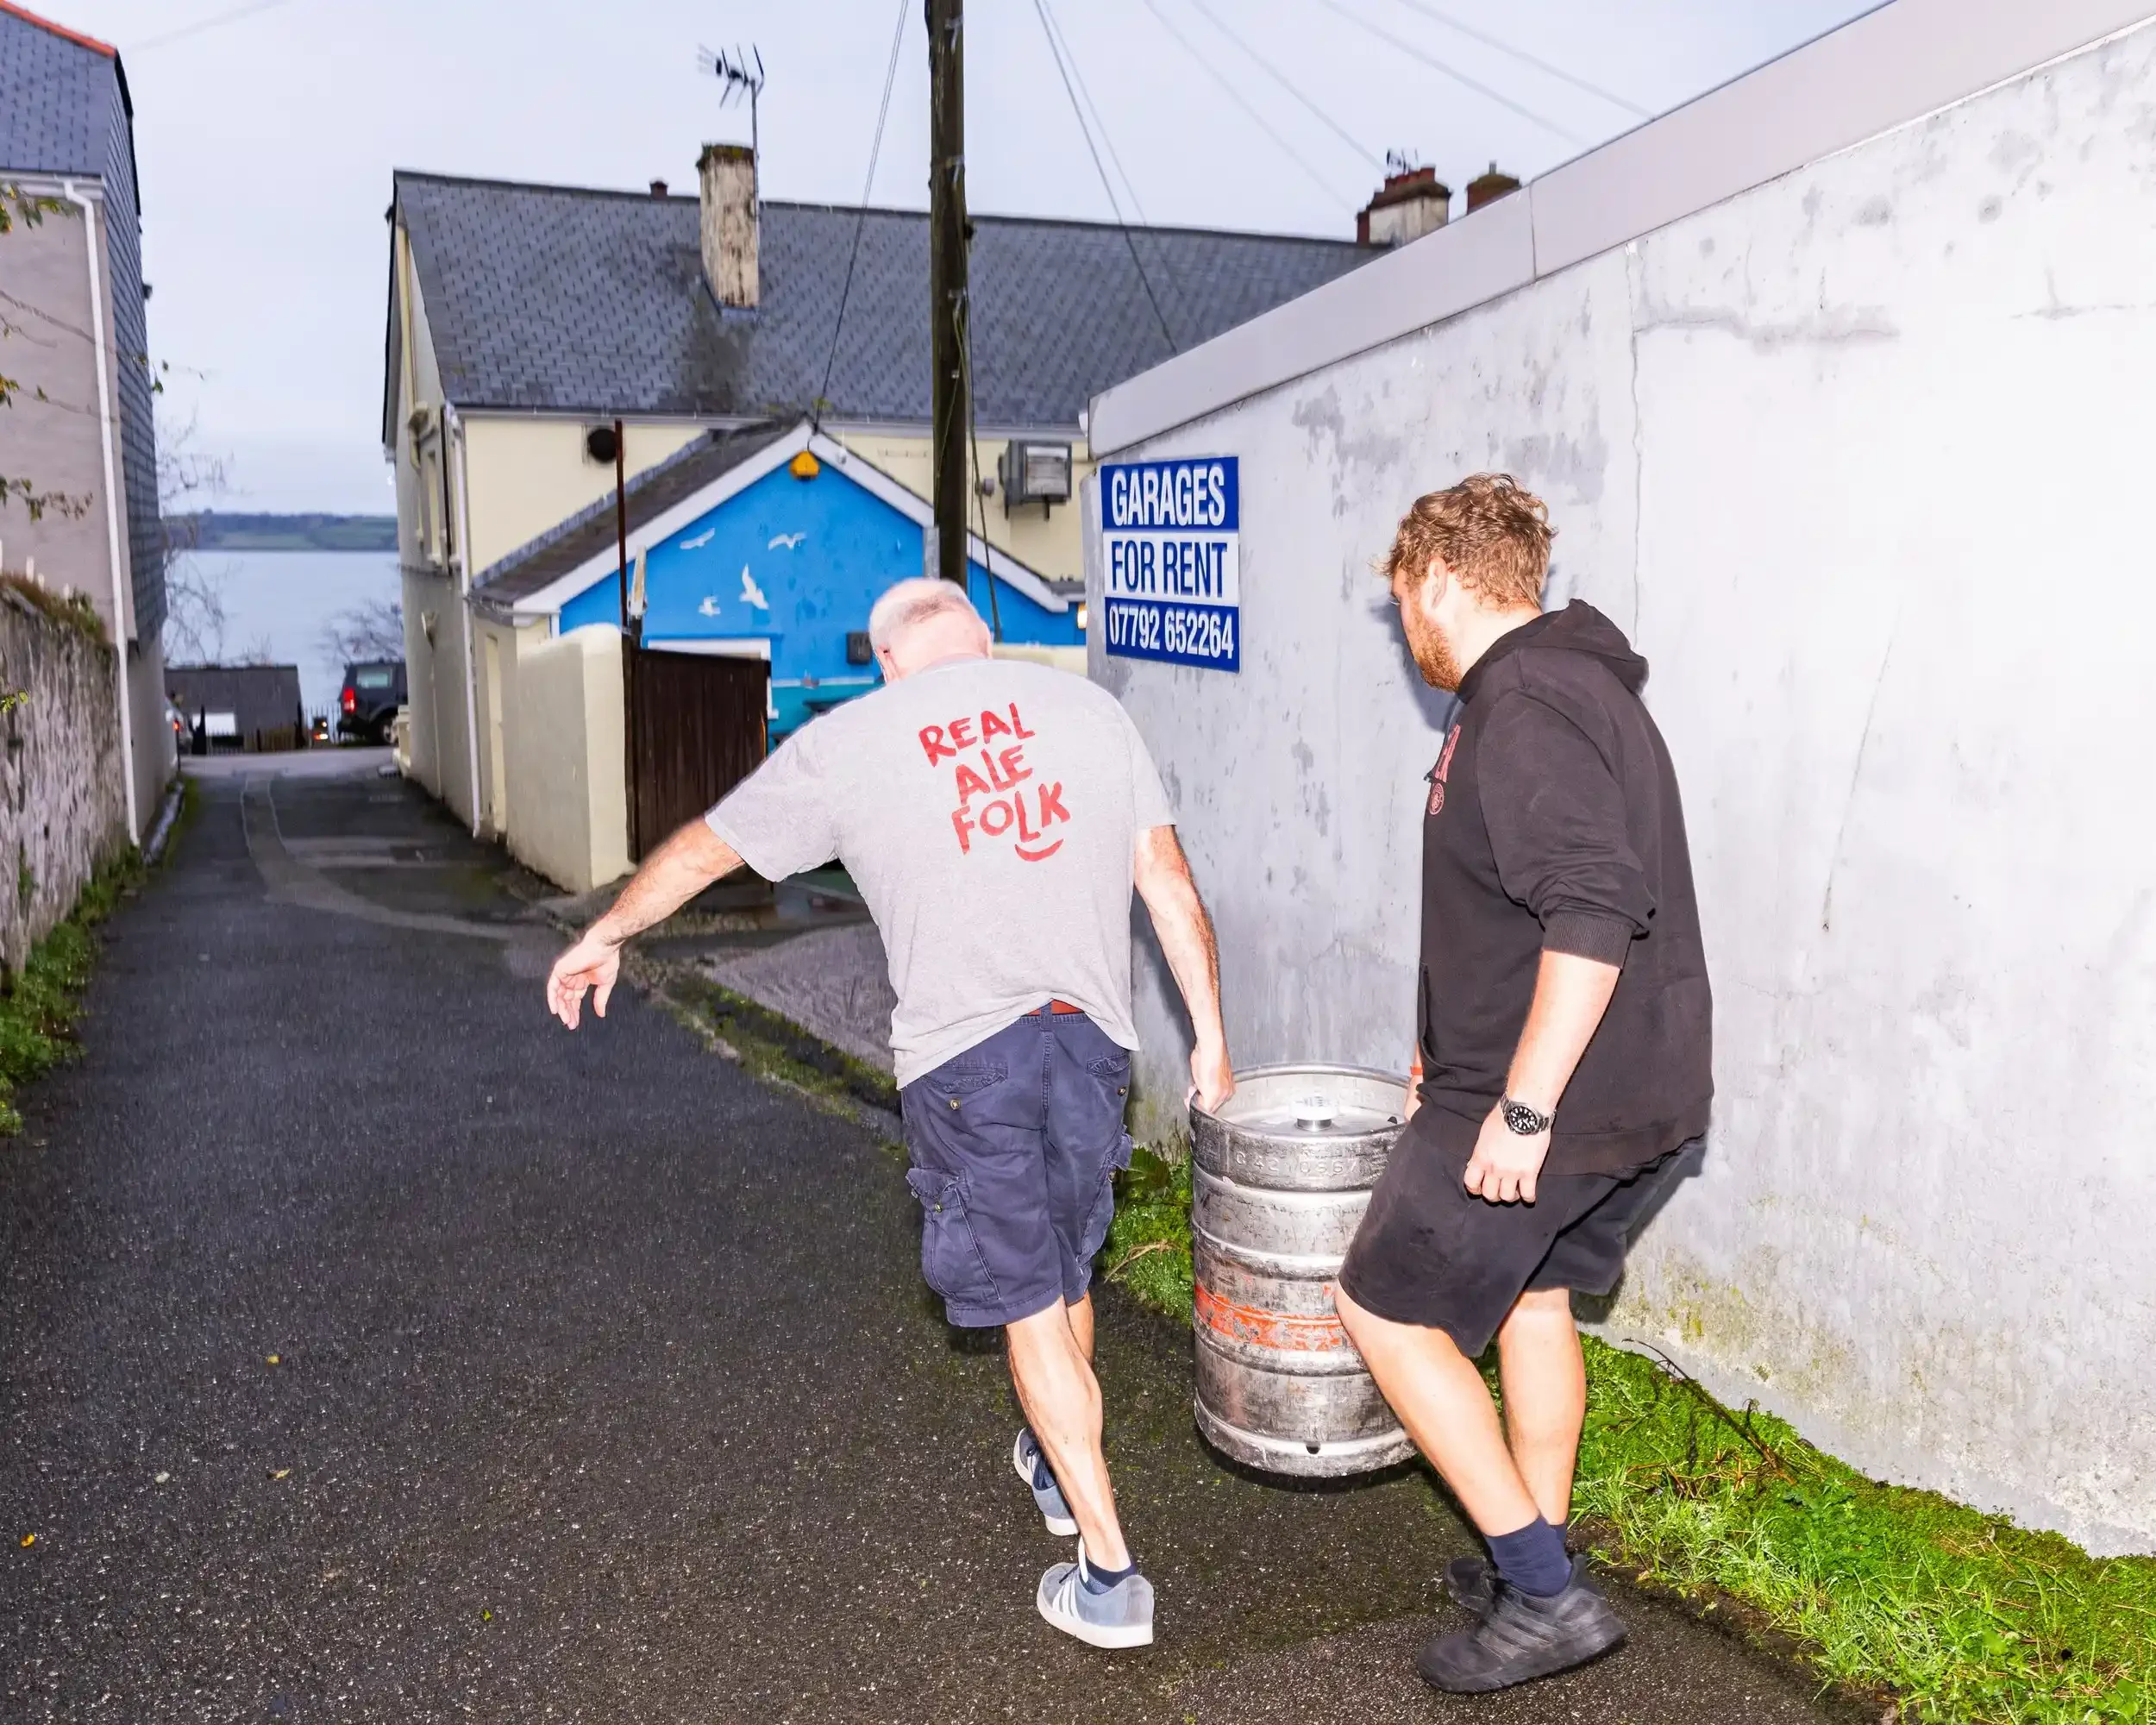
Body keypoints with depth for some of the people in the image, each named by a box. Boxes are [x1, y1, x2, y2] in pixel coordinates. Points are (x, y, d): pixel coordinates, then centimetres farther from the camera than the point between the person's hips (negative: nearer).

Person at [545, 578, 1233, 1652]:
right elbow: (1169, 884, 6)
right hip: (1094, 1035, 3)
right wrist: (1209, 1036, 11)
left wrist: (603, 938, 32)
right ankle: (1059, 1468, 46)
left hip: (962, 1052, -3)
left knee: (1027, 1302, 9)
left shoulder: (846, 742, 5)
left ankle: (1108, 1577, 13)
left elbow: (699, 851, 17)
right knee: (1066, 1263, 23)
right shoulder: (1087, 708, 10)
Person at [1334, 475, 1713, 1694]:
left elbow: (1596, 909, -30)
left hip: (1556, 1095, -10)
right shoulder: (1581, 684, 15)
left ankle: (1543, 1593, 8)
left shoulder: (1522, 704, -19)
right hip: (1644, 1089, 10)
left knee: (1388, 1308, 2)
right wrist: (1462, 1059, 26)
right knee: (1532, 1297, 23)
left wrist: (1523, 1104, -27)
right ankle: (1538, 1568, 37)